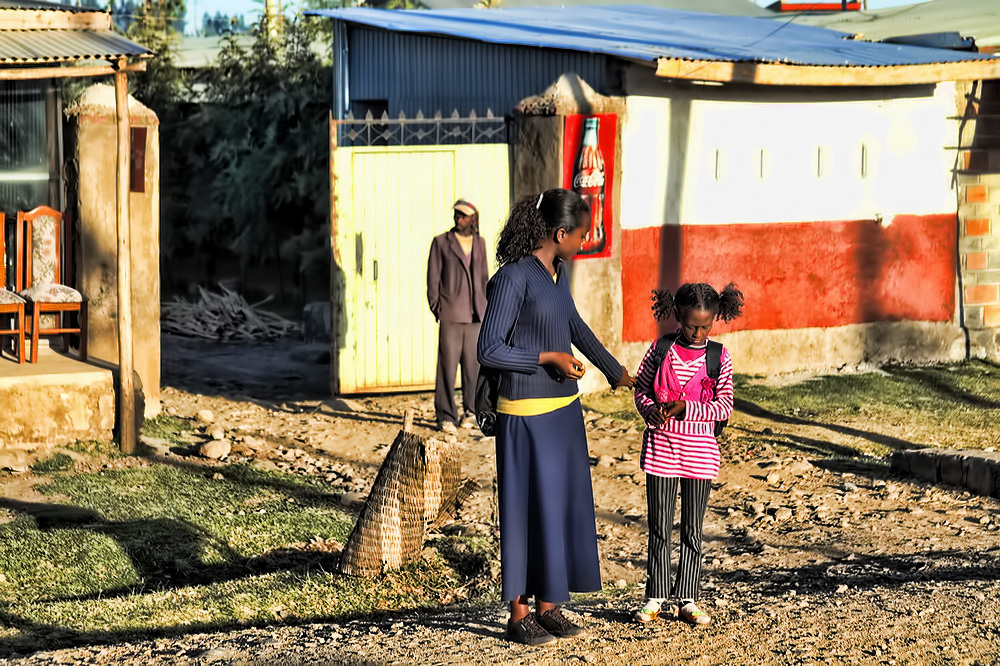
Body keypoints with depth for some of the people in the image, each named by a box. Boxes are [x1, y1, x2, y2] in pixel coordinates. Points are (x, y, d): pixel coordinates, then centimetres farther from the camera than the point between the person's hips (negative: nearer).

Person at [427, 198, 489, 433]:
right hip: (451, 315, -4)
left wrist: (483, 306, 13)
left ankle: (471, 411, 17)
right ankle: (446, 416, 0)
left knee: (474, 364, 4)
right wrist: (436, 307, -4)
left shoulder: (479, 243, 14)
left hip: (475, 316, 4)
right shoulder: (441, 242, 3)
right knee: (448, 365, -5)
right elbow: (432, 278, 2)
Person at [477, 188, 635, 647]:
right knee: (529, 510, -1)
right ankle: (518, 617, 9)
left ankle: (548, 608, 20)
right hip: (527, 415, -8)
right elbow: (489, 351, -19)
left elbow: (575, 327, 27)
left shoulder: (557, 274, 9)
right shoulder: (513, 277, -17)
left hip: (564, 411, 8)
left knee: (564, 506, 11)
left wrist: (614, 370, 40)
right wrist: (549, 358, -16)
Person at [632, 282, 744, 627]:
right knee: (659, 527, 5)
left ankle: (687, 599, 15)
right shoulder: (660, 351, -1)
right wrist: (650, 410, -15)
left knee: (692, 529, 7)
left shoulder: (719, 358, -2)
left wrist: (686, 408, -19)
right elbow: (640, 389, 6)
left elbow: (724, 406, -6)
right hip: (661, 446, 0)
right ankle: (655, 597, 12)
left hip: (700, 449, 0)